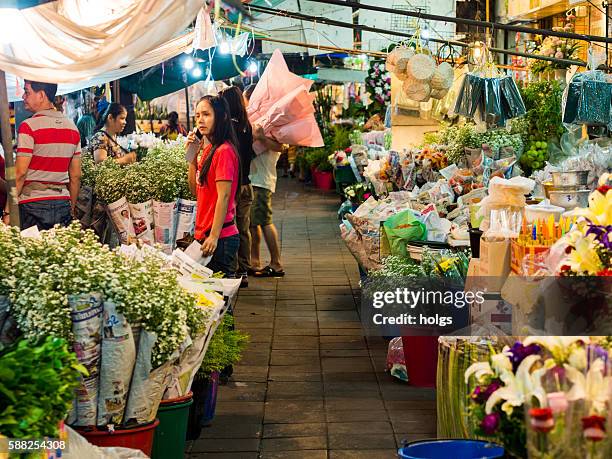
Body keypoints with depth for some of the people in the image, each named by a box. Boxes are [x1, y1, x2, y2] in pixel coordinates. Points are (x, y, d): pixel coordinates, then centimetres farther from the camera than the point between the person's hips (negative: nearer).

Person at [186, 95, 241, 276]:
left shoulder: (224, 151, -16)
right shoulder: (207, 149, 11)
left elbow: (223, 197, -19)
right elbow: (196, 190, 14)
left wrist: (214, 236, -20)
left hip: (219, 237, -9)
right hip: (204, 233, 9)